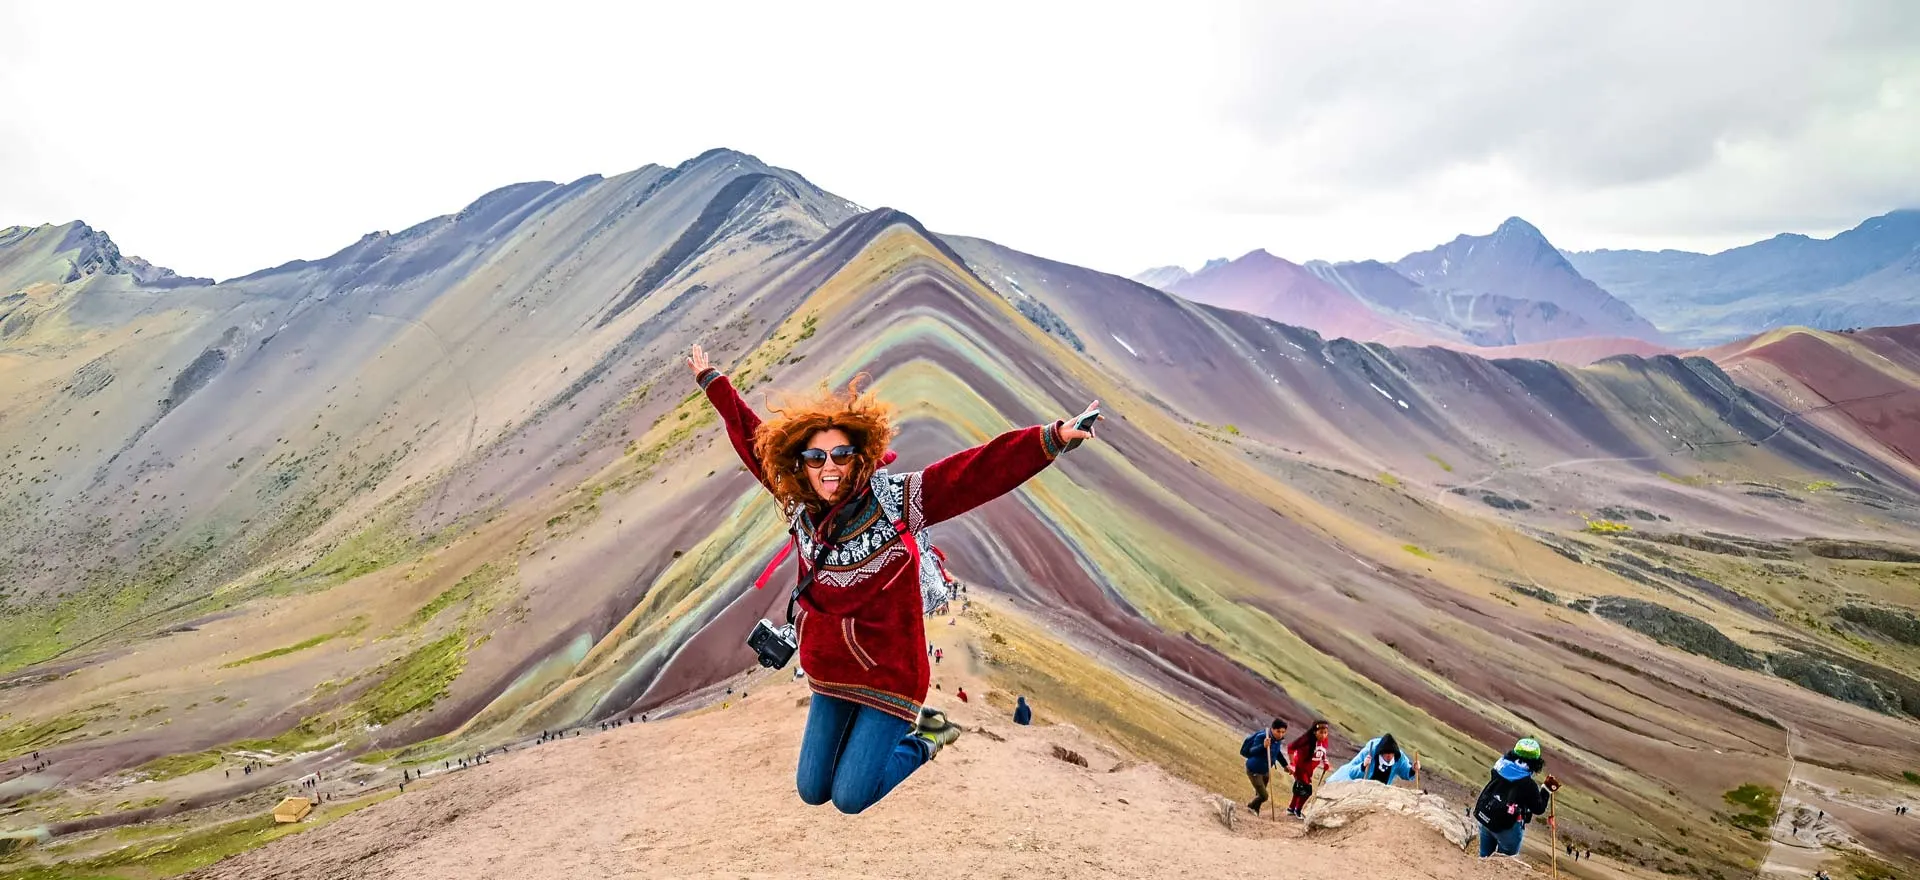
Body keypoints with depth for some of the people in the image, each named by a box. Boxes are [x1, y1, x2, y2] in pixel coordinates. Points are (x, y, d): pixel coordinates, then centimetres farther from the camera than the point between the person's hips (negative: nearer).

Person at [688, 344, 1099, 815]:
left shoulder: (895, 499, -19)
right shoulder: (798, 503, -5)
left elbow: (978, 470, -29)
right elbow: (752, 438, 8)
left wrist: (1051, 438, -40)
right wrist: (713, 381, 17)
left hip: (889, 672, -6)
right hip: (829, 670, 6)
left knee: (850, 798, -3)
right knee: (811, 791, 15)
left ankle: (925, 738, 24)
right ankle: (896, 724, 36)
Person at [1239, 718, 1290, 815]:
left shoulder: (1279, 739, -5)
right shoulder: (1261, 737, -28)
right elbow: (1251, 751, -34)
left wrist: (1285, 765, 16)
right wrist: (1263, 746, -49)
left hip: (1266, 771, 7)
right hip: (1254, 770, -7)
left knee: (1260, 794, 15)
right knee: (1263, 796, -6)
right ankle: (1250, 806, 22)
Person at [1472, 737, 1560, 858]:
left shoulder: (1500, 765, -6)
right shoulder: (1529, 785, -19)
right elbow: (1539, 809, -6)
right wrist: (1547, 790, 2)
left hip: (1483, 817, 5)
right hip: (1506, 827, -5)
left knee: (1485, 856, 22)